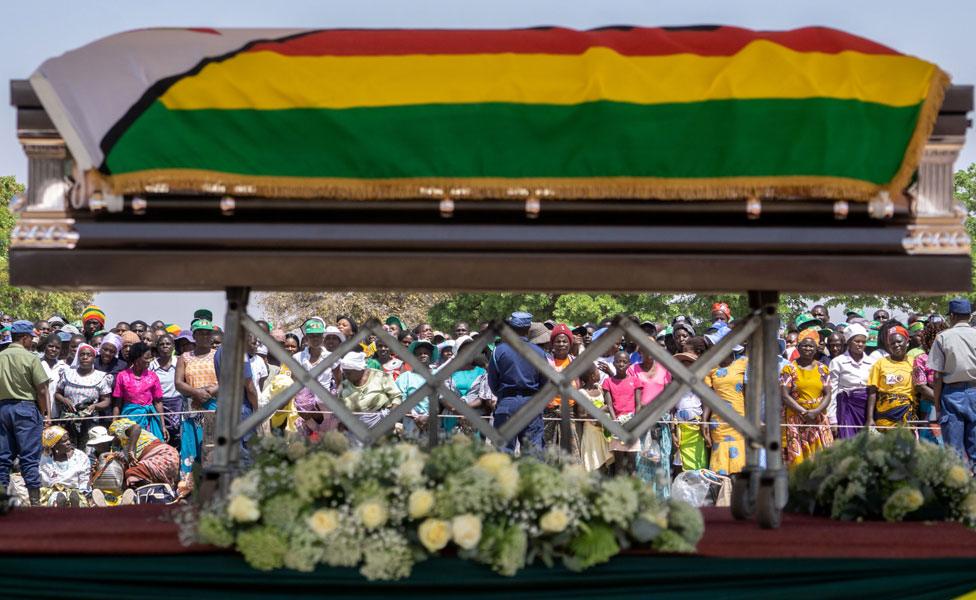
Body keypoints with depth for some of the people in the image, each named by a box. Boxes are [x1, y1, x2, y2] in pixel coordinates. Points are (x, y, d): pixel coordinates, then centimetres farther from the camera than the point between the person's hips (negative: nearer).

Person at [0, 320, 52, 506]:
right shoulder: (30, 358, -8)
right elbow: (42, 389, -10)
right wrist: (44, 413, 0)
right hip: (25, 407, -5)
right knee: (29, 457, -2)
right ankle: (35, 501, -2)